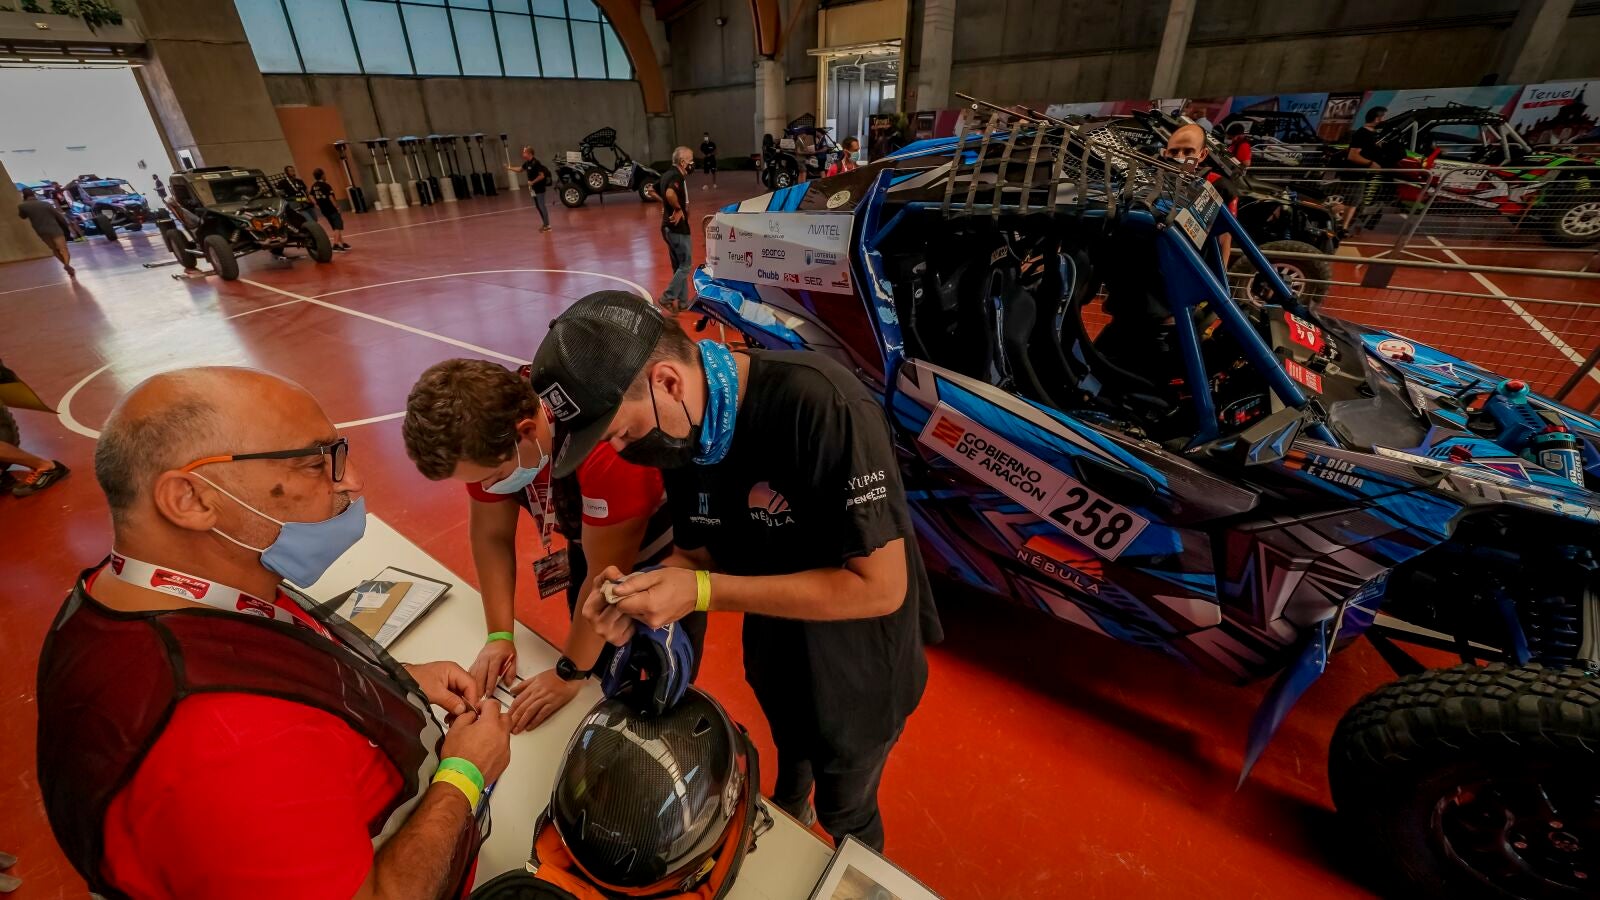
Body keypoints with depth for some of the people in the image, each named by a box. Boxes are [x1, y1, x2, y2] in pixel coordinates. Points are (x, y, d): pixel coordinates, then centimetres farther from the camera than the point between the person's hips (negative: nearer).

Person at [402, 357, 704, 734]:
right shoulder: (487, 437, -19)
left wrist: (570, 671, -17)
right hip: (590, 547, 5)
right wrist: (499, 635, -9)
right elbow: (491, 535, -5)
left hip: (666, 556, -5)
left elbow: (608, 576, -28)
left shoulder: (606, 448, -40)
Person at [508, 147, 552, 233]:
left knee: (541, 206, -6)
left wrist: (532, 182, -18)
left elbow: (542, 175, -22)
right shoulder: (527, 163, 9)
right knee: (538, 207, 12)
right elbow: (520, 169, 24)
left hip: (539, 189, -9)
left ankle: (547, 226, 0)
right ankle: (545, 224, 19)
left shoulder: (536, 163, -18)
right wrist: (509, 168, 19)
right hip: (533, 189, 9)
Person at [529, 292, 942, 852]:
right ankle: (789, 810, 70)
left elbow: (880, 587, -34)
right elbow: (696, 551, -2)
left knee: (845, 812, 22)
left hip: (856, 668, -6)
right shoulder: (678, 431, -13)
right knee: (790, 754, 36)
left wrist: (703, 592, -35)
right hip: (773, 651, 6)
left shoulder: (817, 403, -37)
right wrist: (642, 590, -24)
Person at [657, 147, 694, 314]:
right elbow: (670, 194, -37)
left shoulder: (668, 175, 12)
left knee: (679, 266, 15)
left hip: (669, 227, 10)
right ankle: (667, 298, -3)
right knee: (686, 265, -2)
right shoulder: (678, 176, -17)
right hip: (678, 228, -10)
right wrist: (678, 209, -21)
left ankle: (682, 302, 21)